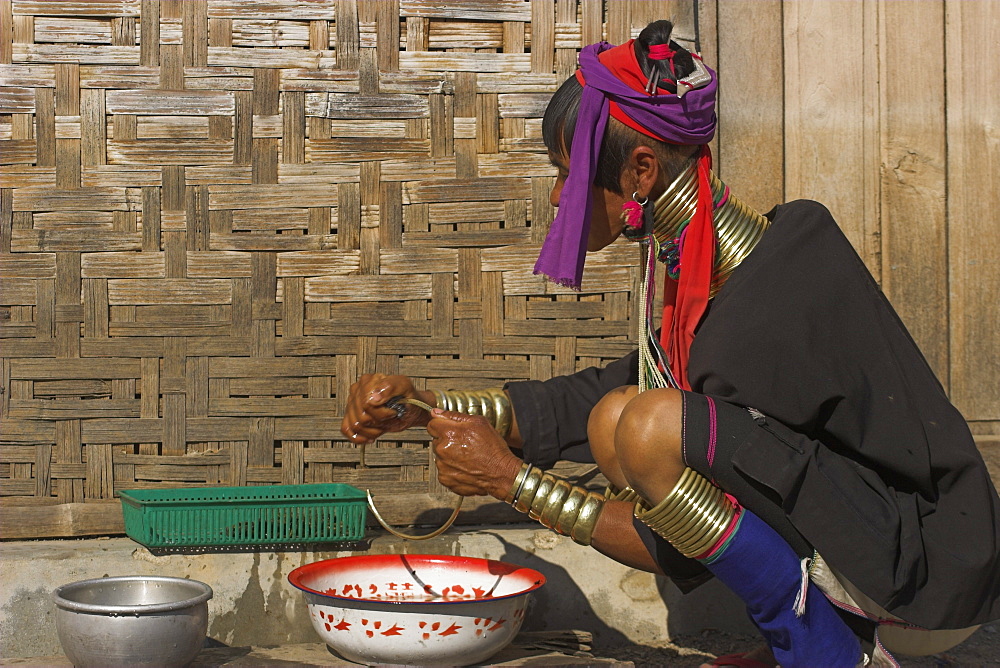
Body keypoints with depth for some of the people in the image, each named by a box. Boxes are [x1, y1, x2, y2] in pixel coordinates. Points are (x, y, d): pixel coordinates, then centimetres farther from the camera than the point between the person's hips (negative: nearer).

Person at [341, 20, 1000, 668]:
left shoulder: (774, 306, -25)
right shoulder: (699, 271, 3)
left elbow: (668, 540, -20)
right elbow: (591, 398, 14)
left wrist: (513, 478, -12)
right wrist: (425, 405, 8)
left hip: (929, 566, -10)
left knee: (653, 428, -26)